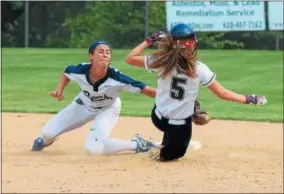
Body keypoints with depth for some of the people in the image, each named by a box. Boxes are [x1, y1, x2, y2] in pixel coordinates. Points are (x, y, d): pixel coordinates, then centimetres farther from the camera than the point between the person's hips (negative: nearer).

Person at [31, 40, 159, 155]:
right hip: (84, 104, 3)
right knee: (47, 132, 3)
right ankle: (45, 140, 44)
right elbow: (66, 72, -5)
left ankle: (136, 144, -6)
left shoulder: (115, 77, -39)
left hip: (107, 109, -3)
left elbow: (142, 88, -39)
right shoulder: (80, 71, -30)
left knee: (94, 147, -27)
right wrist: (59, 91, -19)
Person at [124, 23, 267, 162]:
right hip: (180, 126, -1)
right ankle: (165, 151, 3)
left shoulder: (161, 61, -13)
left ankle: (166, 146, 32)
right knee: (171, 155, 26)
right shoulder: (199, 69, -16)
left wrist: (148, 41, 4)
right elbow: (222, 94, -11)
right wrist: (249, 99, -2)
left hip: (158, 118, 1)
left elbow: (129, 59, -3)